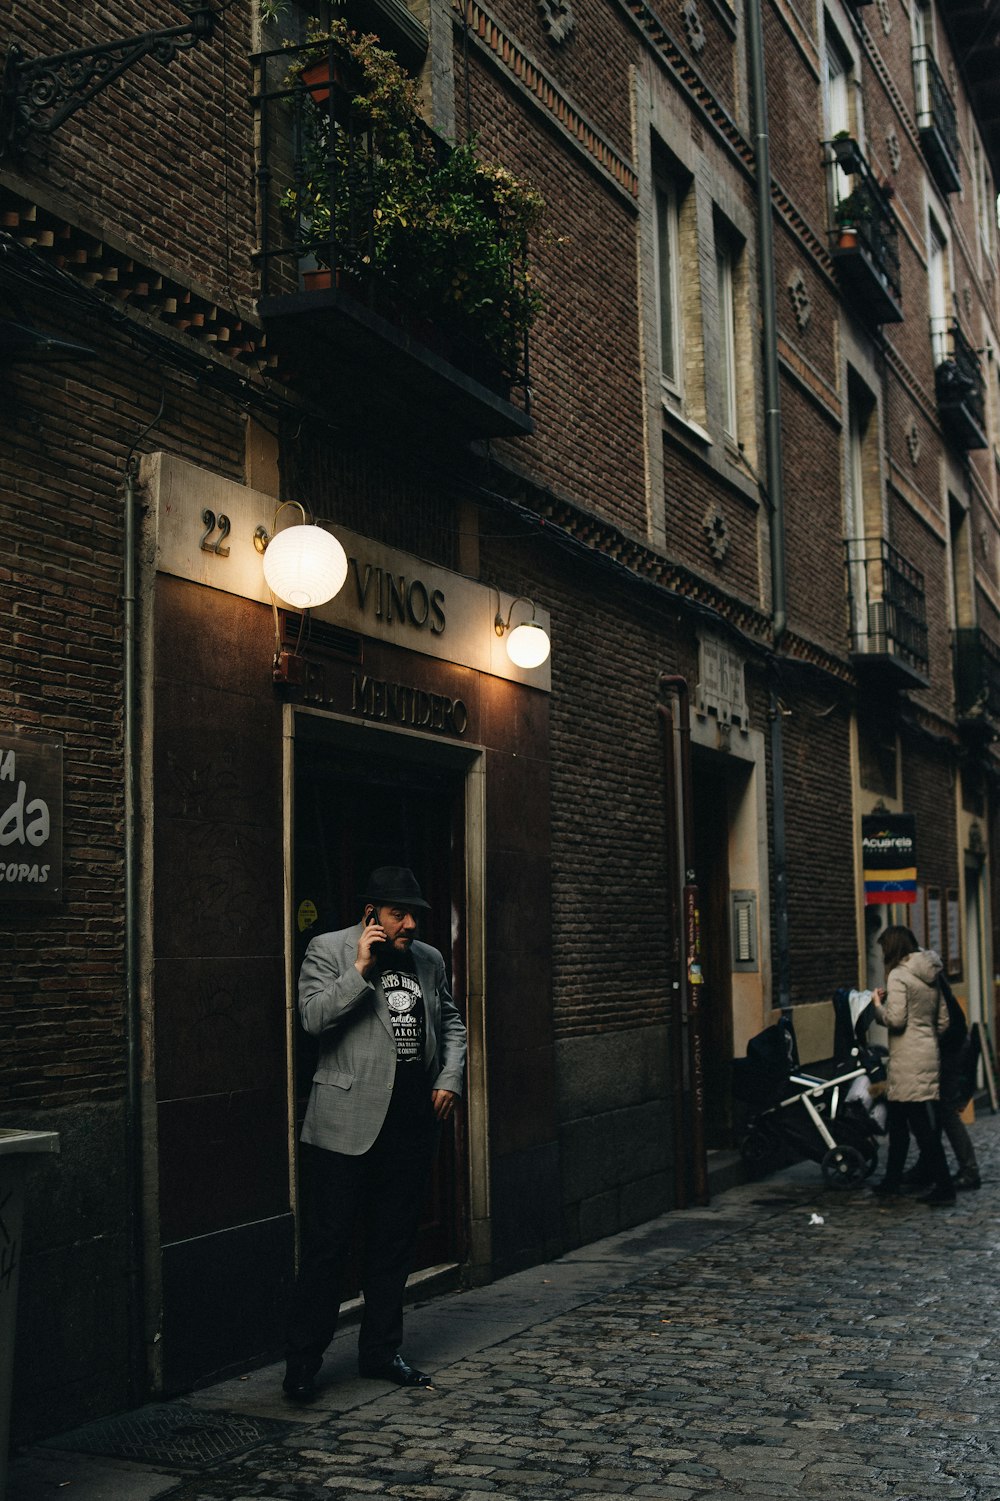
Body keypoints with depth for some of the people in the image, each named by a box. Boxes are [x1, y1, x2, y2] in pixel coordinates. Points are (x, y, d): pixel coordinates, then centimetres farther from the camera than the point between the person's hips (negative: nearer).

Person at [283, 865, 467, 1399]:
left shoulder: (429, 959, 14)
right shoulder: (328, 950, -2)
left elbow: (451, 1022, 22)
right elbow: (312, 1016, -13)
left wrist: (450, 1077, 8)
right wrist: (360, 970, -19)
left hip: (413, 1121, 5)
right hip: (348, 1122, -5)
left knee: (394, 1241, 12)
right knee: (328, 1241, -3)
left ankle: (380, 1351, 24)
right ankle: (302, 1359, 8)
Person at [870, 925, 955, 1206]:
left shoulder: (899, 976, -12)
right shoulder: (930, 977, 13)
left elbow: (895, 1019, -19)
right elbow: (943, 1021, 15)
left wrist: (878, 1004, -2)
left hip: (908, 1061, -9)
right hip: (928, 1054, 9)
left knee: (923, 1125, -6)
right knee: (898, 1120, 18)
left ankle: (943, 1187, -7)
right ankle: (892, 1180, 26)